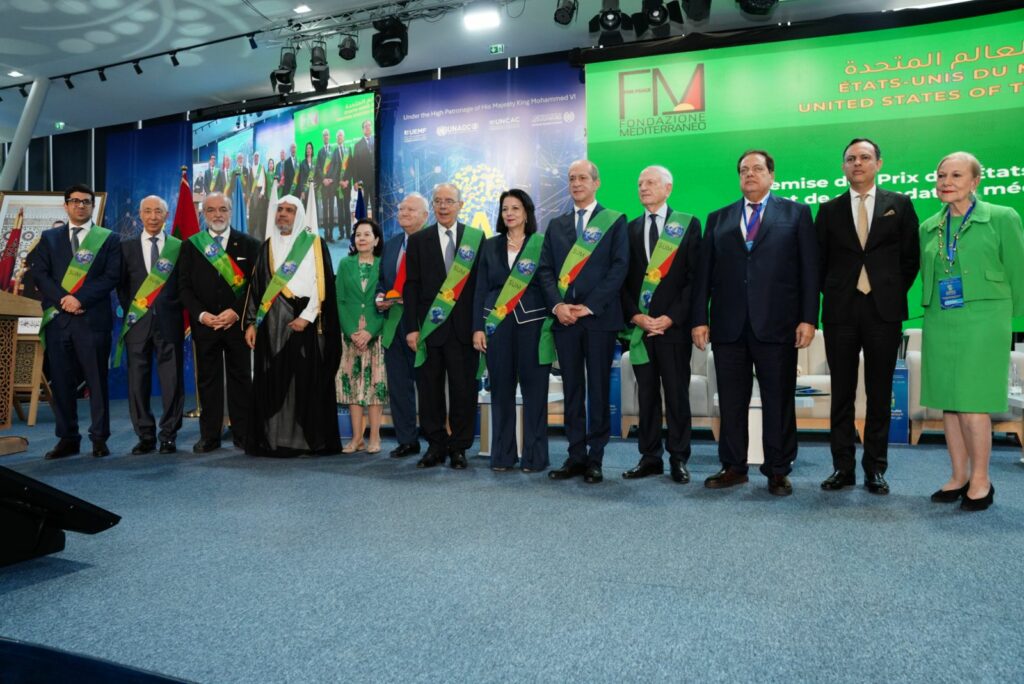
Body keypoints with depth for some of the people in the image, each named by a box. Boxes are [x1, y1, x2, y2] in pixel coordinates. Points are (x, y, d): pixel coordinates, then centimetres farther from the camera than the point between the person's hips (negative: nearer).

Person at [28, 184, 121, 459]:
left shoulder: (108, 239, 7)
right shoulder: (49, 238, 15)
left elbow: (111, 277, -4)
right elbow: (39, 274, 5)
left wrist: (80, 299, -13)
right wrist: (63, 299, -10)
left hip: (93, 319, -3)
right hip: (57, 319, 3)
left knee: (97, 381, 0)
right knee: (61, 382, 5)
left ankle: (99, 438, 7)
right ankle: (67, 438, 13)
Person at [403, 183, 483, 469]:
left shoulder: (476, 237, 7)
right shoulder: (419, 240, 8)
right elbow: (412, 286, 4)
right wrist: (412, 327, -4)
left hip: (464, 328, -1)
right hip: (430, 327, 1)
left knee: (464, 390, 1)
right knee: (430, 390, 5)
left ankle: (459, 448, 14)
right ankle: (436, 446, 18)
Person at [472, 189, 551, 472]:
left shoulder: (541, 244, 3)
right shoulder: (490, 246, 11)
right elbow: (481, 289, 10)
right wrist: (478, 327, 2)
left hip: (532, 324, -2)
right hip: (497, 324, 3)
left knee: (534, 389, 0)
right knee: (501, 389, 4)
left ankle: (534, 455, 9)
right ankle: (502, 455, 14)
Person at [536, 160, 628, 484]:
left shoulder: (614, 221, 4)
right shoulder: (556, 224, 16)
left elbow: (620, 267, -5)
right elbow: (545, 269, 10)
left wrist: (590, 306, -13)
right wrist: (557, 305, -6)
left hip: (599, 317, -3)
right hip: (564, 318, 4)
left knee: (599, 390, 2)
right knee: (572, 390, 7)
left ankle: (595, 458, 9)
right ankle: (576, 456, 13)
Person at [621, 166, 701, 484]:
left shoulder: (687, 224, 3)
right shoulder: (630, 228, 12)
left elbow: (695, 277, -3)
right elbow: (624, 279, 8)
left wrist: (671, 317, -11)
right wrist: (635, 316, -6)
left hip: (674, 324, -3)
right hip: (639, 325, 3)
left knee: (677, 394, 2)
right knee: (646, 394, 7)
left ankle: (678, 459, 12)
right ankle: (650, 457, 14)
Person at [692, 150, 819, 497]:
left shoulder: (796, 213, 9)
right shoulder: (718, 219, 15)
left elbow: (809, 269, 2)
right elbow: (704, 273, 10)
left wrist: (808, 318, -7)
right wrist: (699, 319, 2)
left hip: (776, 324, -2)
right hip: (728, 325, 2)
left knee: (779, 401, 4)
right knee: (731, 402, 7)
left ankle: (777, 471, 16)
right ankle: (733, 467, 19)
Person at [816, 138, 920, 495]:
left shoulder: (900, 205, 7)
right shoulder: (829, 210, 9)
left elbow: (911, 257, 8)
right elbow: (819, 261, 11)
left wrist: (894, 293, 3)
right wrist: (831, 294, 4)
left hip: (884, 310, 0)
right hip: (841, 311, 1)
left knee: (880, 394, 4)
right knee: (842, 392, 4)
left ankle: (875, 468, 13)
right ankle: (843, 466, 12)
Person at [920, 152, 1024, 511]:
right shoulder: (929, 227, 10)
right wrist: (935, 309, 12)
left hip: (981, 323, -5)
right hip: (939, 324, 5)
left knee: (972, 403, -6)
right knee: (948, 402, 8)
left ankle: (981, 479, 10)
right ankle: (959, 477, 19)